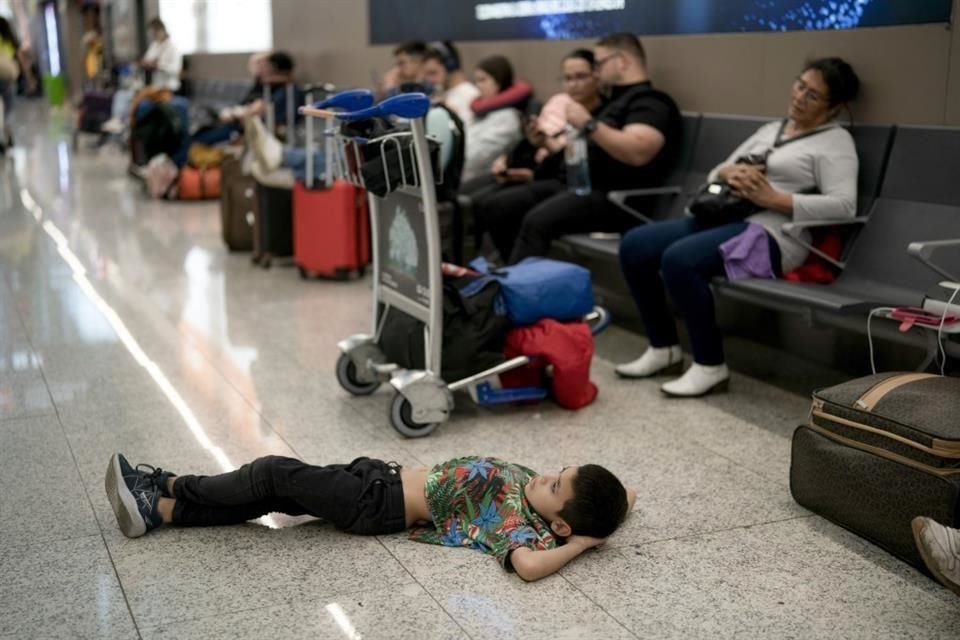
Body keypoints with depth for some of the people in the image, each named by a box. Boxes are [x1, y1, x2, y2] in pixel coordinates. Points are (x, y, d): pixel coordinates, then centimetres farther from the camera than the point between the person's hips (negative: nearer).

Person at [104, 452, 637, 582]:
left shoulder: (523, 524, -22)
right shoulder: (529, 485, 1)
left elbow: (529, 565, -43)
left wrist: (582, 542, -31)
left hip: (379, 504, -8)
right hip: (386, 475, 8)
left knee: (274, 475, -9)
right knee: (268, 495, 5)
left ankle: (166, 490, 8)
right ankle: (160, 507, 13)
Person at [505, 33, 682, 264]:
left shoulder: (650, 103, -7)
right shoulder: (616, 101, 24)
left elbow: (638, 152, -26)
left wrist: (588, 124, -23)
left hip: (612, 197, -10)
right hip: (579, 183, 10)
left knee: (537, 221, -30)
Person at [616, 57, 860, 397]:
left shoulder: (836, 141, 2)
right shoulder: (770, 129, 24)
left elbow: (844, 206, -13)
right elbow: (714, 174, 22)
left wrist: (772, 198, -17)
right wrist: (729, 172, -3)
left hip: (771, 234, -8)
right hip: (724, 218, 8)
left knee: (679, 259, -32)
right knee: (635, 245, -10)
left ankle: (711, 366, -17)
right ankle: (664, 349, 2)